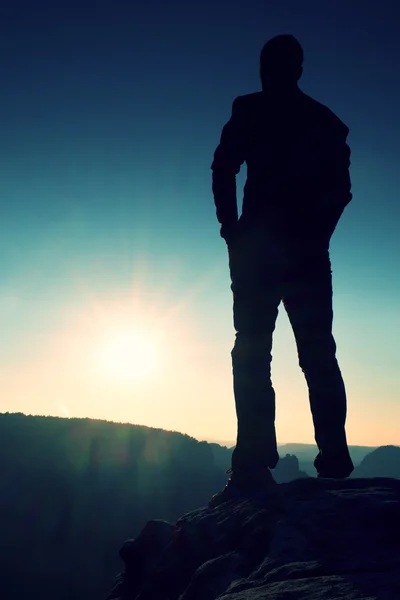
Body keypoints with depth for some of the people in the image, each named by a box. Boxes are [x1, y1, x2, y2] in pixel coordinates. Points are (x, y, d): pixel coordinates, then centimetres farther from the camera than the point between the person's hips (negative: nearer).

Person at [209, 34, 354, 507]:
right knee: (318, 354, 5)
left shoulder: (250, 111, 6)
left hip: (259, 245, -3)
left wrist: (232, 230, 2)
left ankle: (254, 466, -12)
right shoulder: (326, 121, 17)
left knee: (252, 353, -5)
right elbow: (341, 188, 11)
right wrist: (317, 234, 14)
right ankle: (334, 460, -2)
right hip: (308, 251, 4)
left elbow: (223, 170, -5)